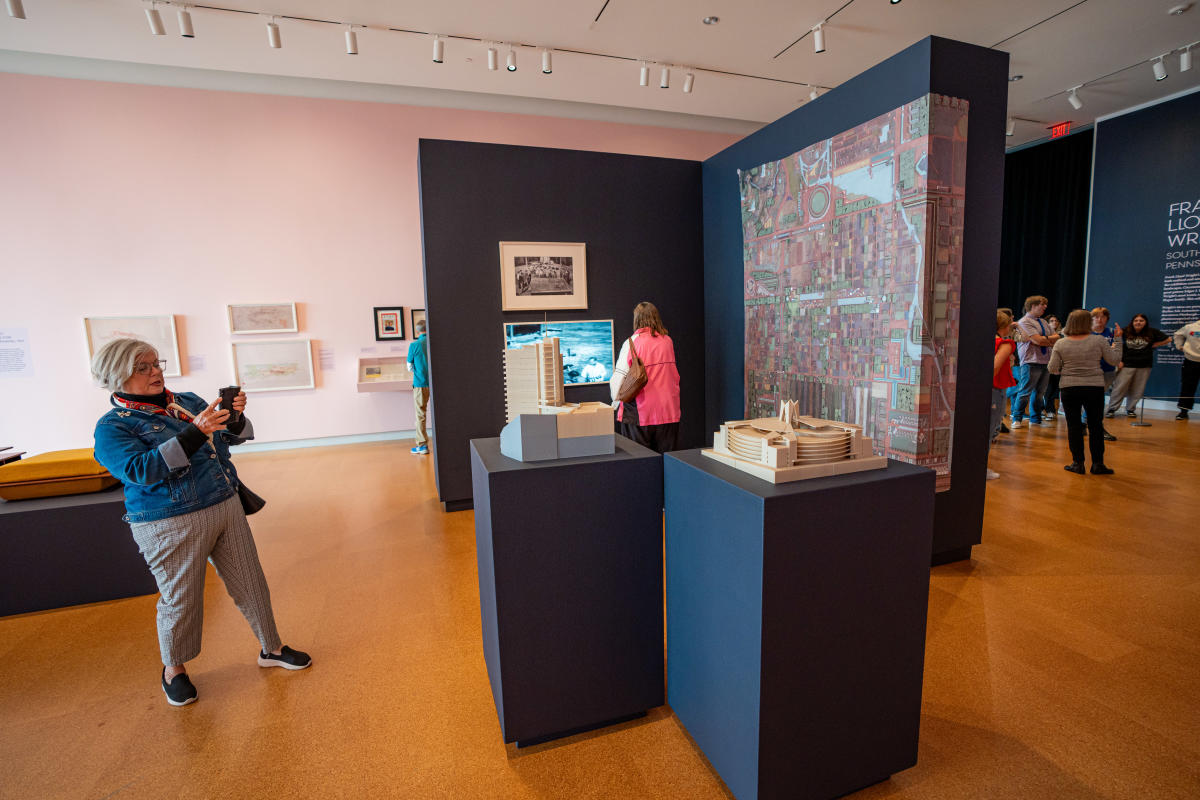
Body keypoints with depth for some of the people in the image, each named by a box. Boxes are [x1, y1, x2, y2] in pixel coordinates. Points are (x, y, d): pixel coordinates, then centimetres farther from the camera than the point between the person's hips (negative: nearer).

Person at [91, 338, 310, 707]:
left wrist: (235, 417, -13)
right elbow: (140, 469, -23)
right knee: (180, 598, 10)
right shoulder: (112, 427, -7)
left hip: (226, 507, 5)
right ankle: (174, 668, 37)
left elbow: (236, 437, 10)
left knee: (250, 582, 11)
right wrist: (195, 432, -31)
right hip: (172, 525, -5)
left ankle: (271, 648, 28)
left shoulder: (189, 401, 7)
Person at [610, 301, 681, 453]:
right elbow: (673, 375, 14)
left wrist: (616, 402, 9)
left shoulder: (632, 342, -7)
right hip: (669, 412, 4)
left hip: (640, 413, -4)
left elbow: (619, 377, -7)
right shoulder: (668, 341, 5)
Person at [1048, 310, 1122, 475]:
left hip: (1069, 388, -1)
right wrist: (1117, 339, 14)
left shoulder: (1060, 344, -4)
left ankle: (1077, 463, 6)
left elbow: (1053, 368, -4)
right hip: (1094, 387, 1)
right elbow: (1114, 359, 4)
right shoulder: (1098, 341, -4)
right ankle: (1097, 463, 12)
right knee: (1095, 426, 8)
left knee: (1074, 426, 4)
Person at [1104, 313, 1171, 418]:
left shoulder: (1152, 333, 5)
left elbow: (1168, 339, 15)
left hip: (1144, 367, 2)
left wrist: (1154, 345, 4)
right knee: (1119, 388, -7)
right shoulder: (1125, 333, 0)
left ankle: (1130, 409, 16)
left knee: (1137, 390, 5)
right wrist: (1119, 361, -5)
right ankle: (1111, 409, -2)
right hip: (1126, 365, -2)